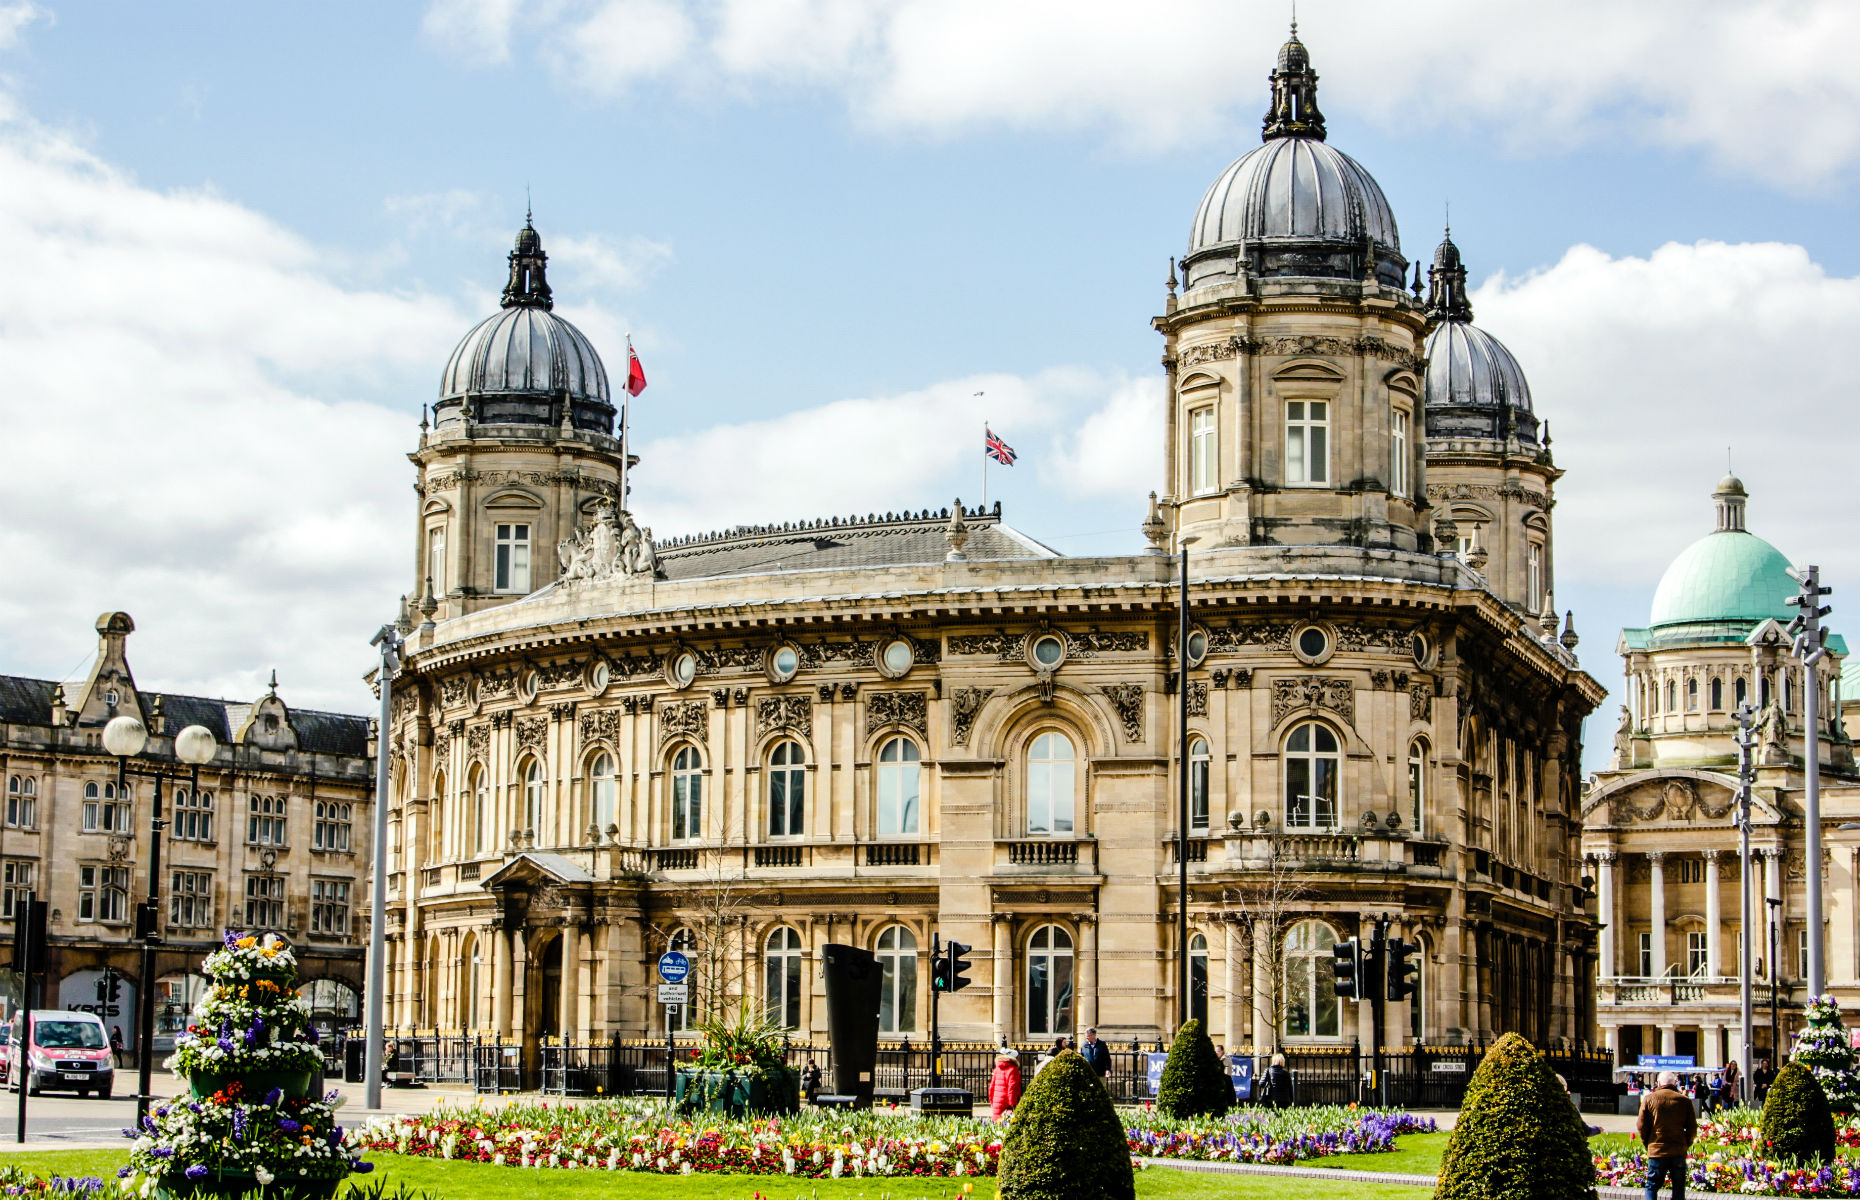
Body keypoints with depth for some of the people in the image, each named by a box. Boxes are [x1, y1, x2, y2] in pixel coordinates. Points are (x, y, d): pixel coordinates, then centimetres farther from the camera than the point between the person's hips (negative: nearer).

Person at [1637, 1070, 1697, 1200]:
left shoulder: (1649, 1099, -1)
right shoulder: (1684, 1101, 0)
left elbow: (1641, 1126, 0)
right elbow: (1693, 1128, 2)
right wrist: (1685, 1145, 14)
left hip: (1656, 1151, -1)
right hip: (1679, 1152, 1)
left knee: (1652, 1187, 7)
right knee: (1679, 1189, 8)